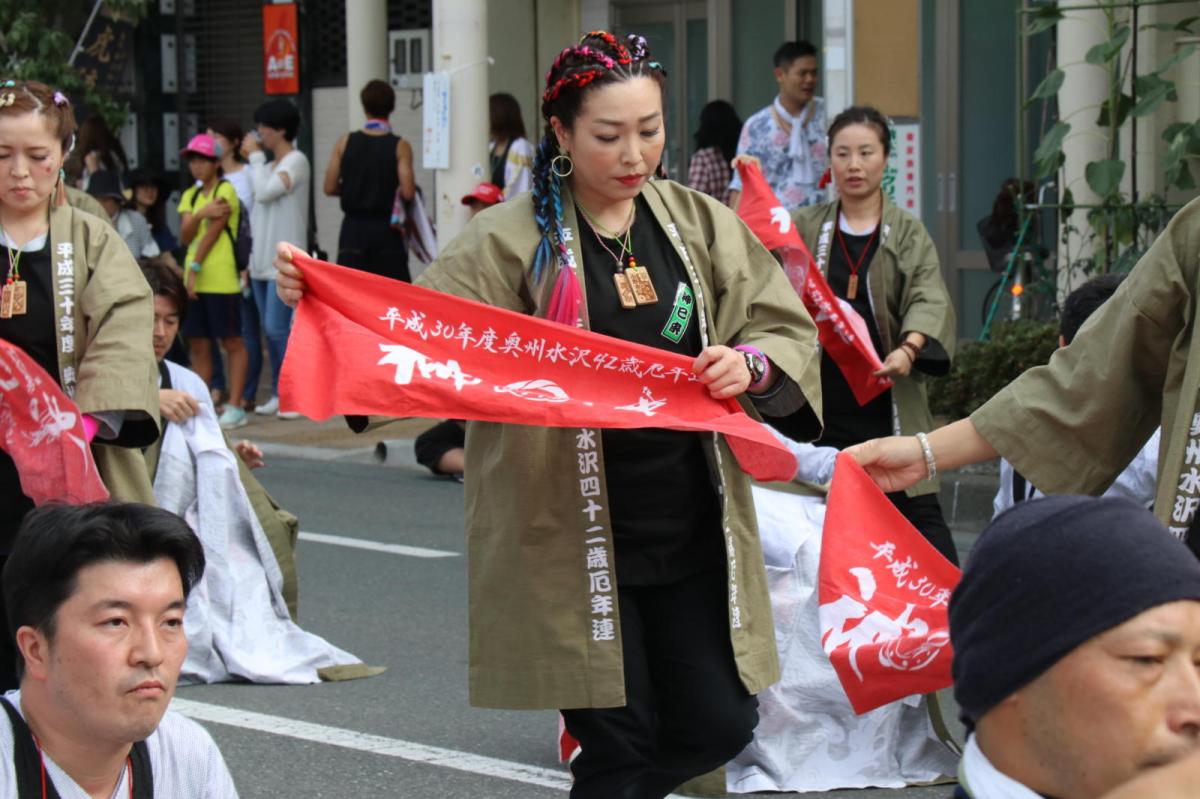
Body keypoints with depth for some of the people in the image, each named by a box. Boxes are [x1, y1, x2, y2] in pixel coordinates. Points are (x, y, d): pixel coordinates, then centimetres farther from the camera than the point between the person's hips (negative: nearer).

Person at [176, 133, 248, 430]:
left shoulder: (225, 190, -3)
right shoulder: (190, 196, 16)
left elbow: (214, 231, -11)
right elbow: (185, 236, 4)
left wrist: (195, 268, -14)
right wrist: (201, 214, -14)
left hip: (221, 280, -7)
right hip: (195, 280, 7)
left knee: (232, 342, -3)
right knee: (198, 344, 8)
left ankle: (234, 407, -3)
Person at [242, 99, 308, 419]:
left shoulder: (296, 162, -7)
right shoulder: (269, 167, 19)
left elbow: (266, 192, -19)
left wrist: (255, 157, -8)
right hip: (262, 261, 9)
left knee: (277, 328, -13)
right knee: (270, 330, 9)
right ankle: (279, 393, 14)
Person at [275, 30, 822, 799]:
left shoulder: (702, 224, 7)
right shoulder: (510, 241, -5)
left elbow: (792, 330, 9)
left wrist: (751, 363, -14)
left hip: (690, 526, 4)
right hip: (572, 531, -4)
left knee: (719, 727, 9)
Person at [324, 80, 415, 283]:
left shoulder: (345, 143, 1)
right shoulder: (399, 147, -6)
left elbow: (330, 188, 0)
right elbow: (407, 192, -13)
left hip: (354, 228, 2)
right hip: (386, 229, -2)